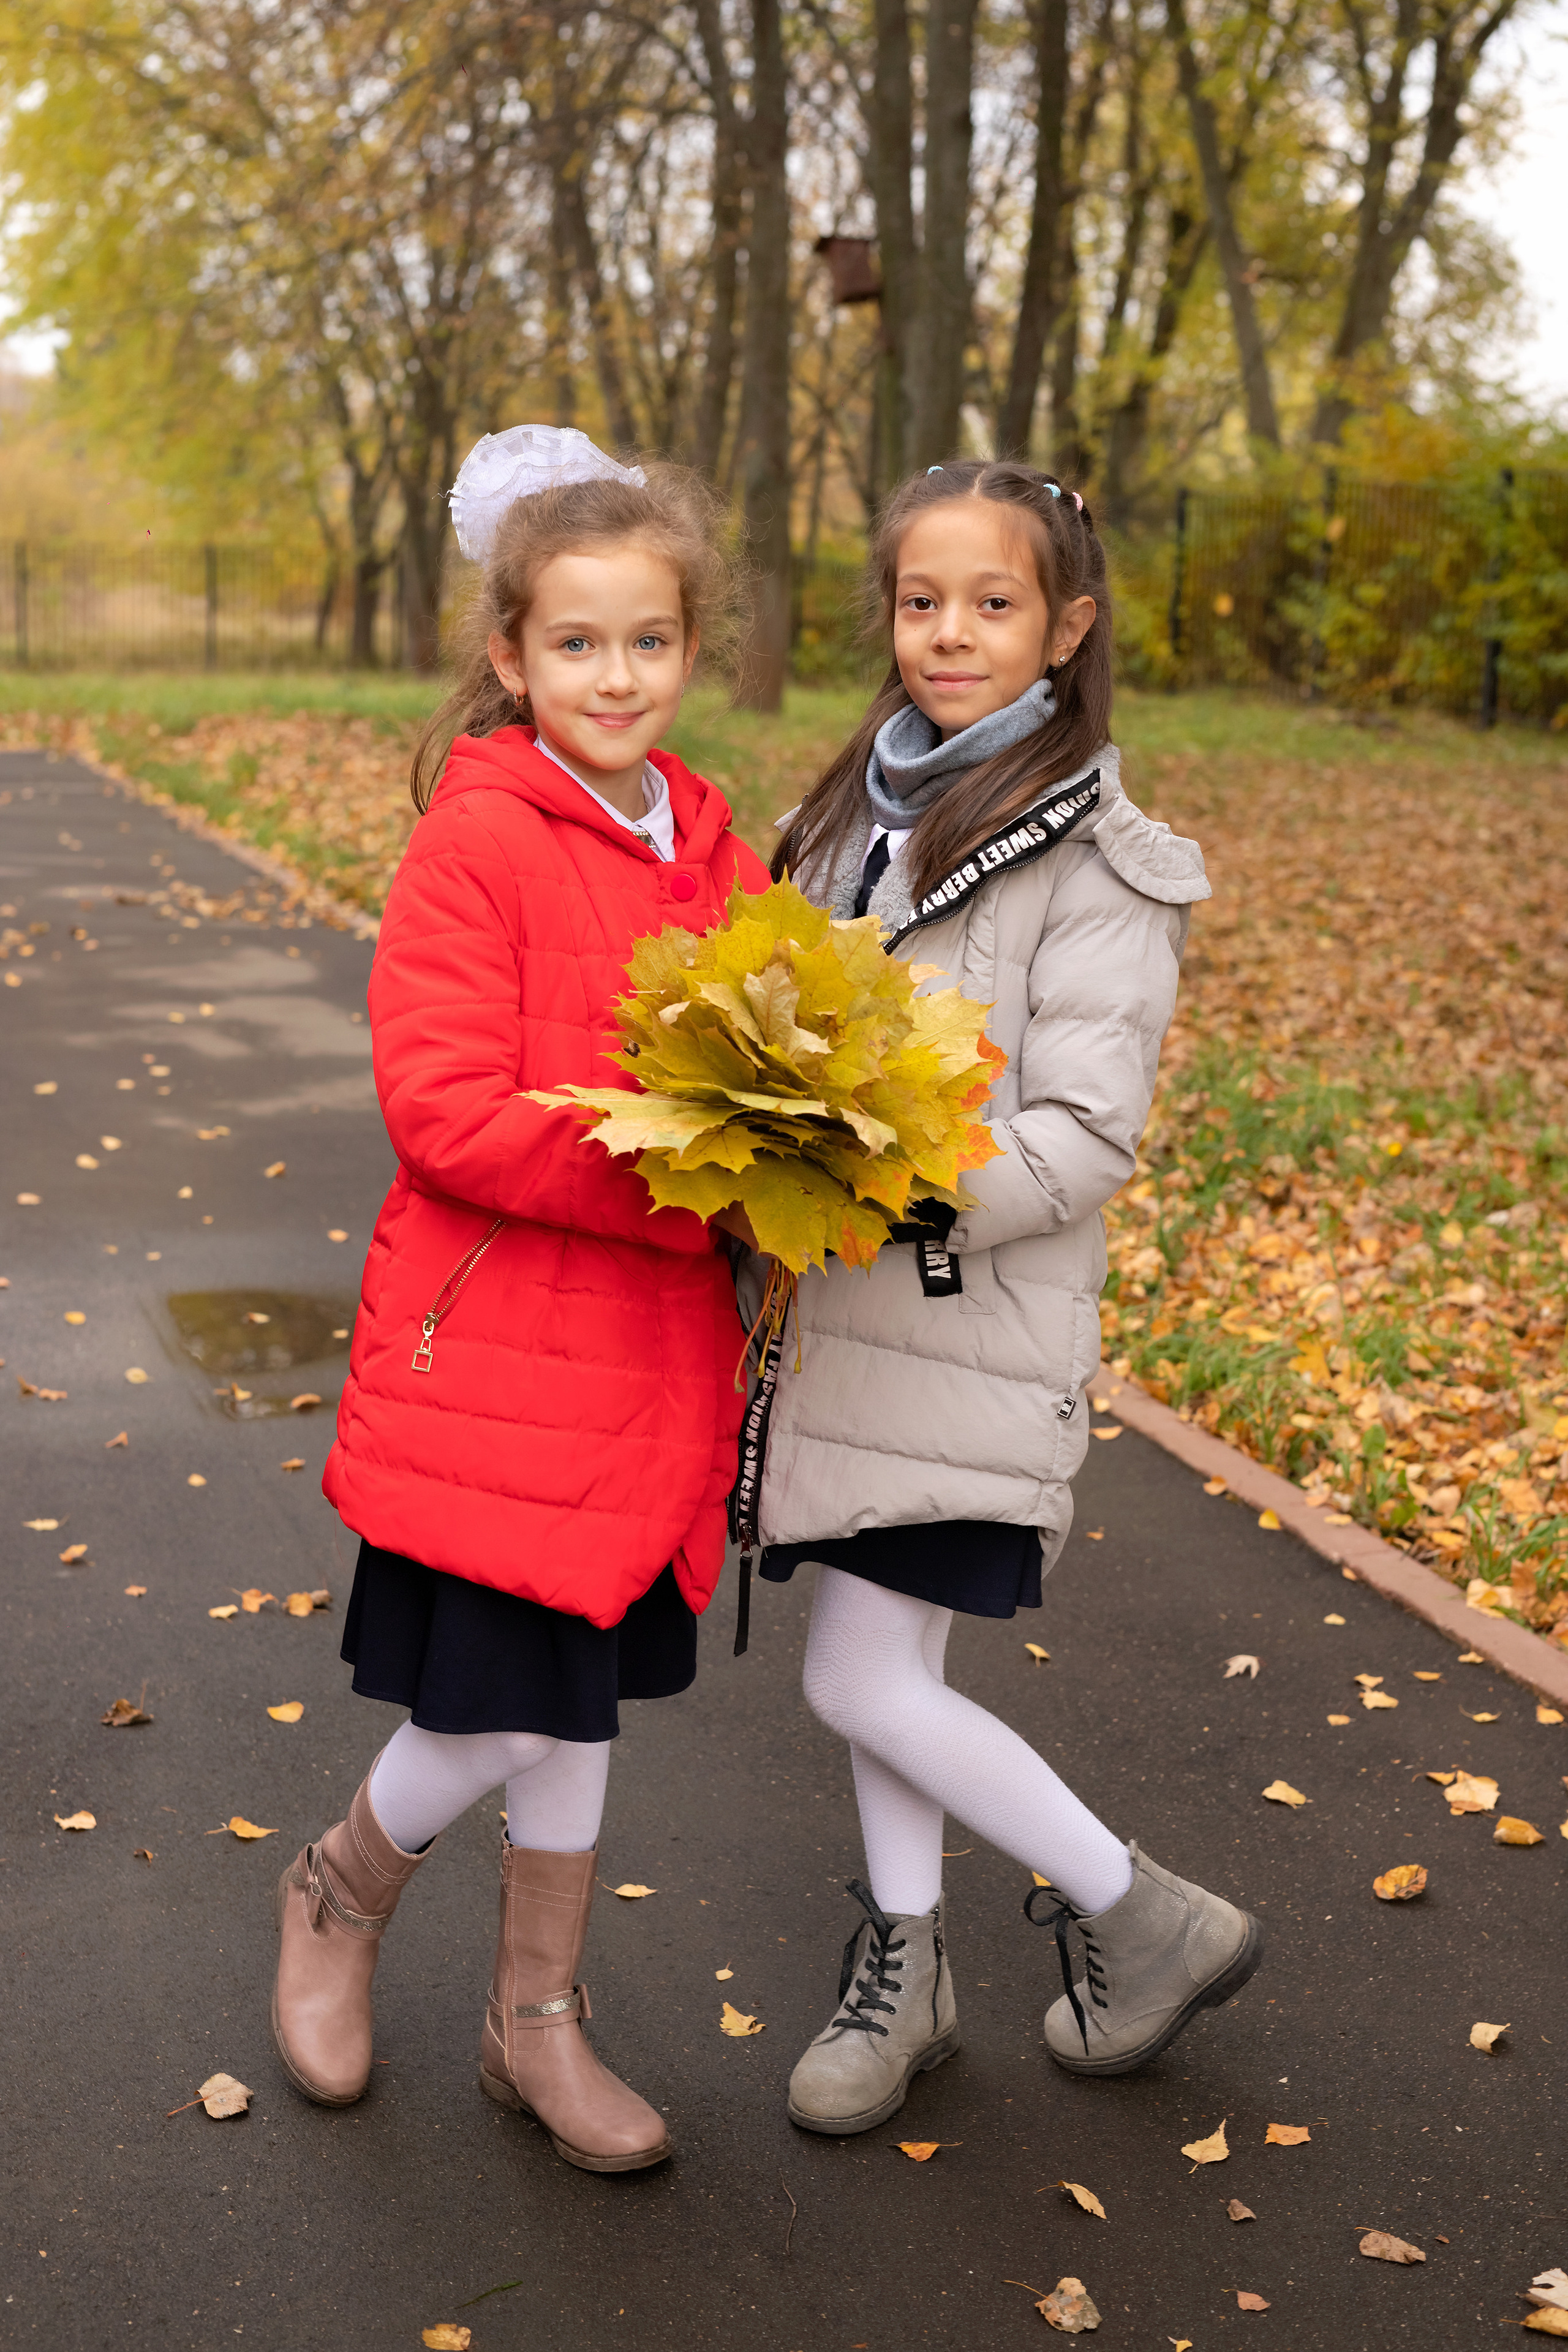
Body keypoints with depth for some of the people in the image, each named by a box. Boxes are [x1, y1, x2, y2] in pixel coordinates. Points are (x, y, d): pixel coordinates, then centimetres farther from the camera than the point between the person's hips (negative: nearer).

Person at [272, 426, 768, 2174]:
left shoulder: (711, 848, 7)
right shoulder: (476, 841, -13)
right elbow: (444, 1108, -20)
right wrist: (691, 1194, -22)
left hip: (652, 1358, 6)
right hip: (489, 1356, -6)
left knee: (576, 1701, 17)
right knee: (495, 1715, -2)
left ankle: (538, 2023, 35)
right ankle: (340, 1891, 32)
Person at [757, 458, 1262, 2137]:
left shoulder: (1096, 862, -13)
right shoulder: (862, 811, 9)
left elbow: (1081, 1143, -17)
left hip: (970, 1325, -6)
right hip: (840, 1306, 6)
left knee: (862, 1681, -4)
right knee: (884, 1665, 15)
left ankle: (1147, 1923, 17)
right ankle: (903, 1969, 34)